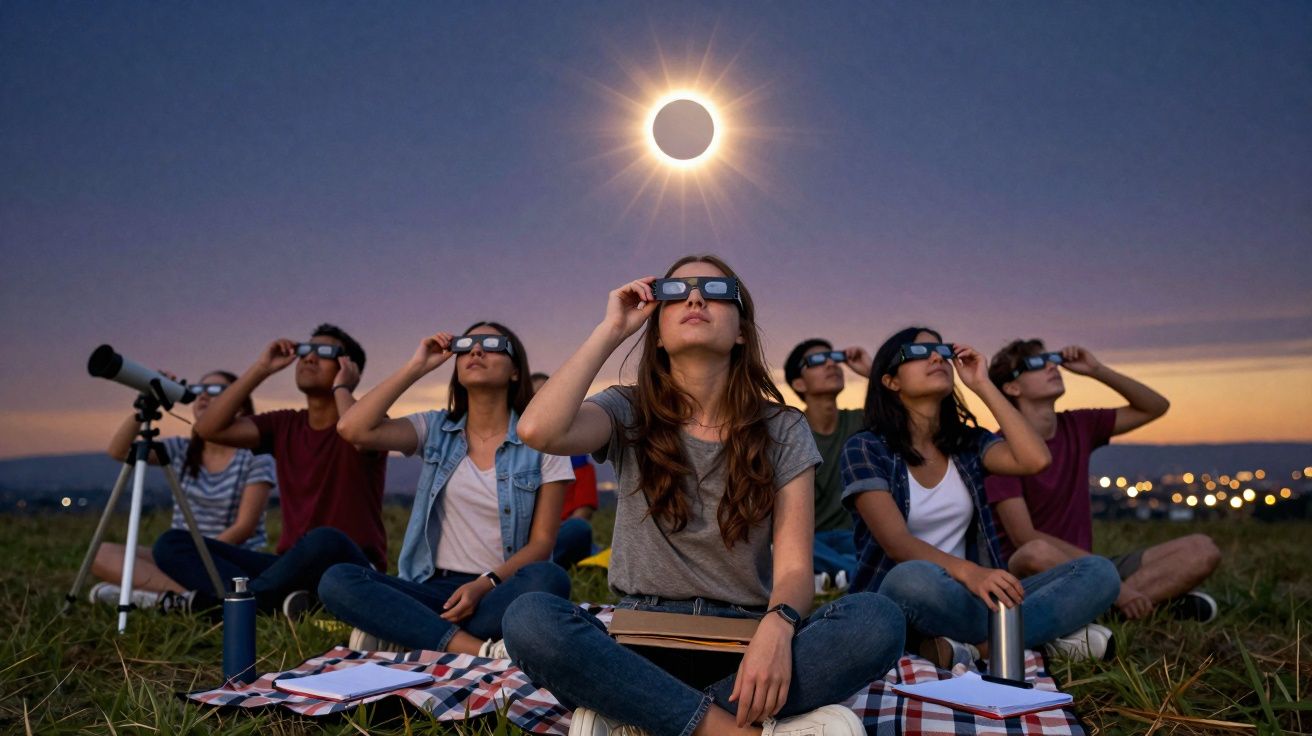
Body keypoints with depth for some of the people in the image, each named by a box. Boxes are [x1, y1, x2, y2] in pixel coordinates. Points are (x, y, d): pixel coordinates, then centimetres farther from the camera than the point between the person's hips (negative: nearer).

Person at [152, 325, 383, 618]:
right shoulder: (284, 425, 12)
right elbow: (209, 428, 0)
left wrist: (341, 387, -12)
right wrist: (261, 368, 1)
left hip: (350, 572, -6)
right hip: (295, 566, 6)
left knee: (325, 540, -41)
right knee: (171, 543, -4)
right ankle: (280, 600, -26)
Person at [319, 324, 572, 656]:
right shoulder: (435, 429, 8)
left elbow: (542, 542, -3)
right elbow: (353, 429, -8)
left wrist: (484, 585, -19)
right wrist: (416, 367, -2)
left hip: (505, 590, -2)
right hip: (435, 589, 2)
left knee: (548, 579, -35)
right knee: (336, 580, -24)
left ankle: (400, 632, -23)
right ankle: (480, 650, -33)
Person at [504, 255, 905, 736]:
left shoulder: (782, 430, 4)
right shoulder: (630, 414, 3)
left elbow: (794, 566, -4)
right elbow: (538, 430, -19)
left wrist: (777, 626, -28)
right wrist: (611, 331, -8)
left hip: (742, 642, 1)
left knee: (877, 621, -27)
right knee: (528, 620, -31)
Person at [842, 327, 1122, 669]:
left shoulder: (967, 442, 12)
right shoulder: (865, 448, -4)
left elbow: (1036, 459, -8)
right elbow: (896, 542, -17)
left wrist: (983, 386, -1)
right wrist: (968, 572, -34)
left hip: (962, 596, 6)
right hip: (897, 599, -5)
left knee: (1098, 572, -11)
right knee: (914, 578, -41)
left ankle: (981, 646, -25)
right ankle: (1042, 635, -21)